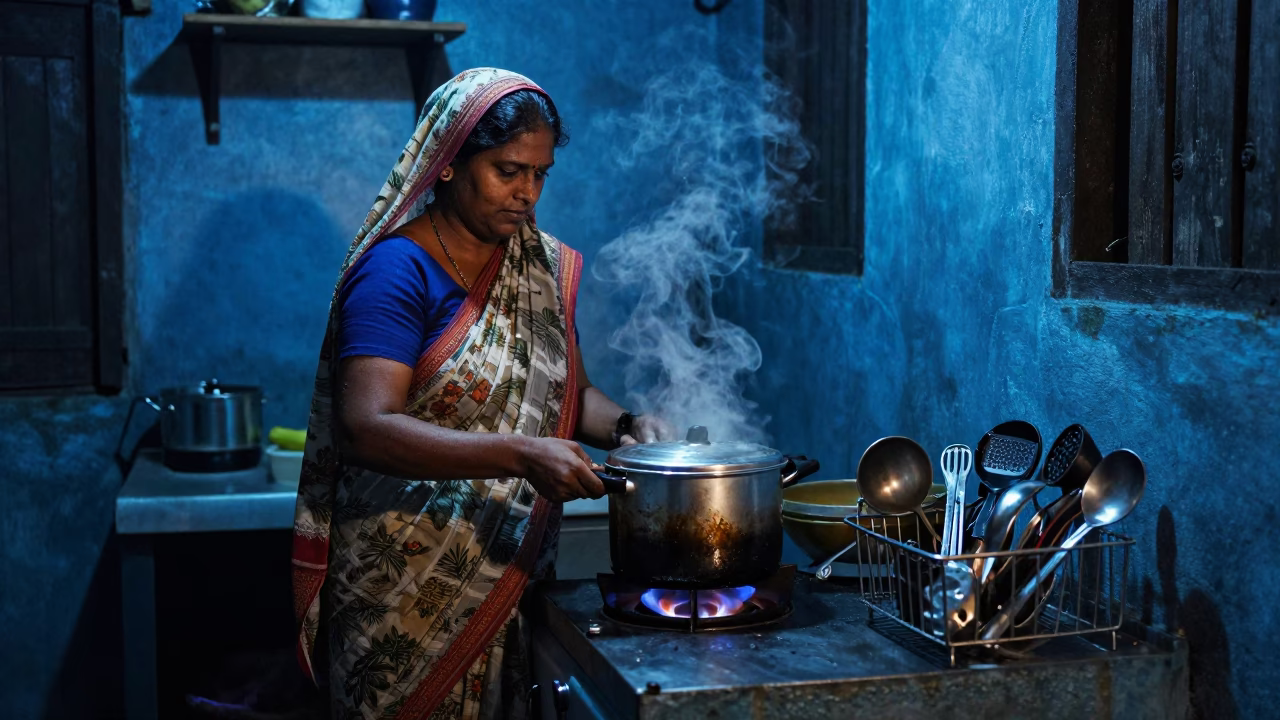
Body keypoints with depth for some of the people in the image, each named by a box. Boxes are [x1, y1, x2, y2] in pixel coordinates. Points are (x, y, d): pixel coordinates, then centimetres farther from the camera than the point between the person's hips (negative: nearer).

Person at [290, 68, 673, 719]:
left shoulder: (543, 267, 9)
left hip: (509, 585, 6)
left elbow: (569, 391, 16)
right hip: (409, 587, -6)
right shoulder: (398, 270, -13)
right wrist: (521, 455, -33)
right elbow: (366, 428, -24)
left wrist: (625, 424, -6)